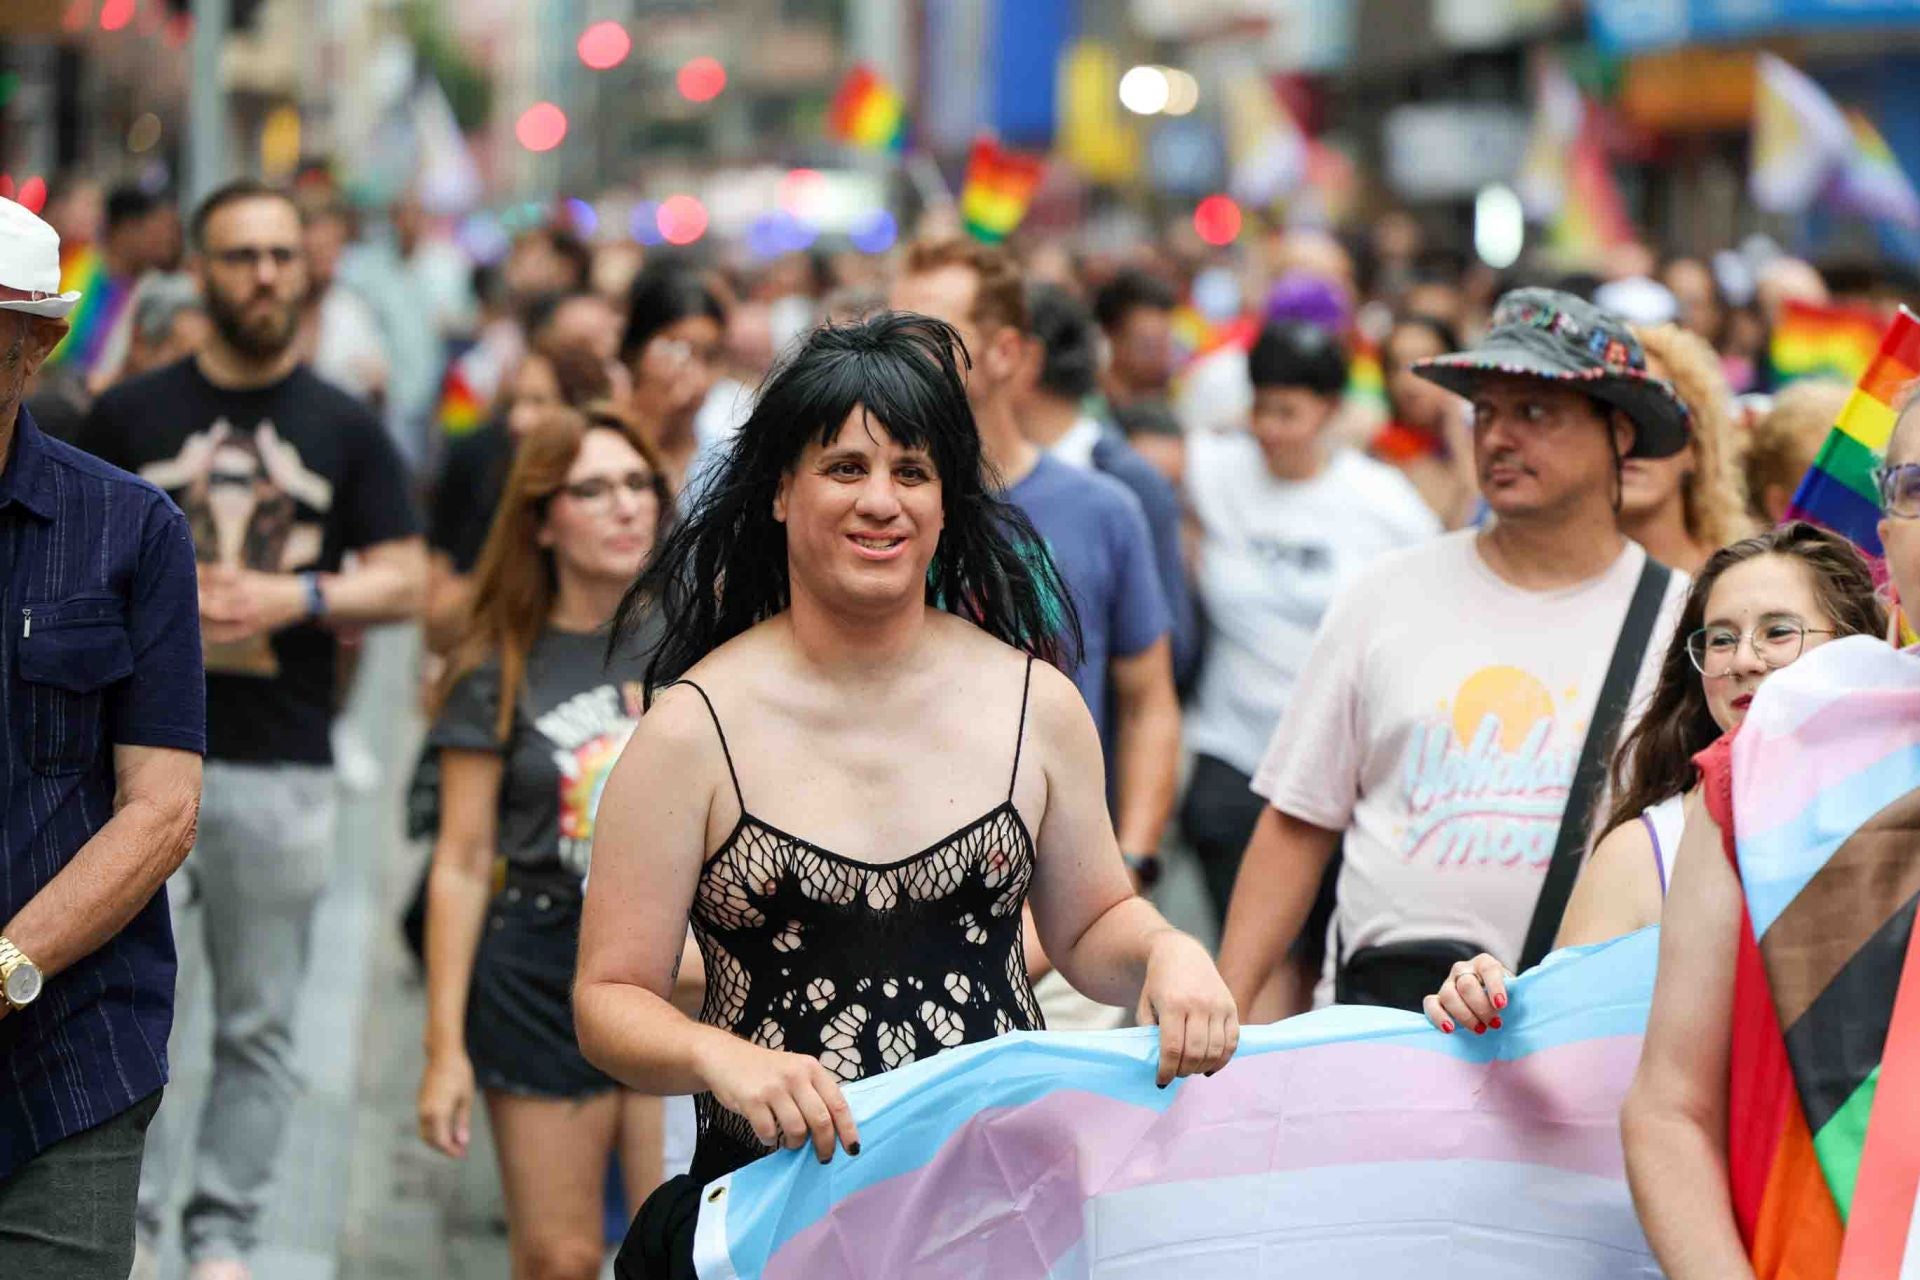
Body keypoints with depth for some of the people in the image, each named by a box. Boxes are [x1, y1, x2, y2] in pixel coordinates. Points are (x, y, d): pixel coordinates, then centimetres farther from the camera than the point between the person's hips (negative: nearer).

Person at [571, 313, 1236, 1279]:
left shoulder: (1035, 703, 4)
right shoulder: (696, 729, -5)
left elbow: (1087, 924, 17)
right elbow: (610, 999, -4)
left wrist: (1168, 951, -5)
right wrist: (721, 1057, -23)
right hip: (779, 1196, -2)